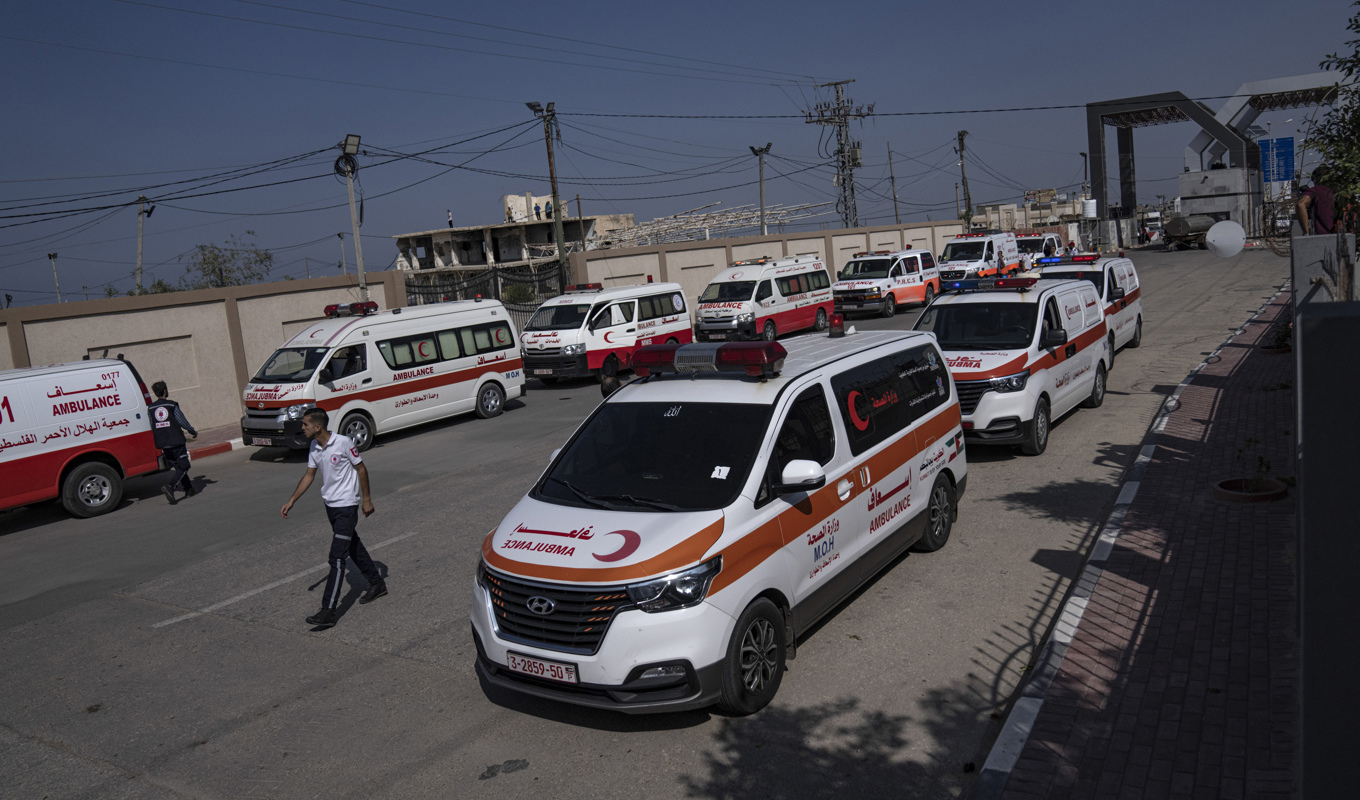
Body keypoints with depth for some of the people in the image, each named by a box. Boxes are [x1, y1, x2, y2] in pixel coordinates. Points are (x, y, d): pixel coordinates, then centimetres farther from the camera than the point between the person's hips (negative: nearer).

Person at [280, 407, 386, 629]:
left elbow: (361, 469, -10)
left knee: (337, 558, -11)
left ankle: (328, 611, -12)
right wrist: (291, 500, 6)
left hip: (346, 505, -8)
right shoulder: (314, 447, 2)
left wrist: (367, 499, -6)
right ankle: (377, 584, 38)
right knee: (353, 546, 20)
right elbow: (309, 475, 12)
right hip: (329, 503, 8)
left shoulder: (344, 443, -19)